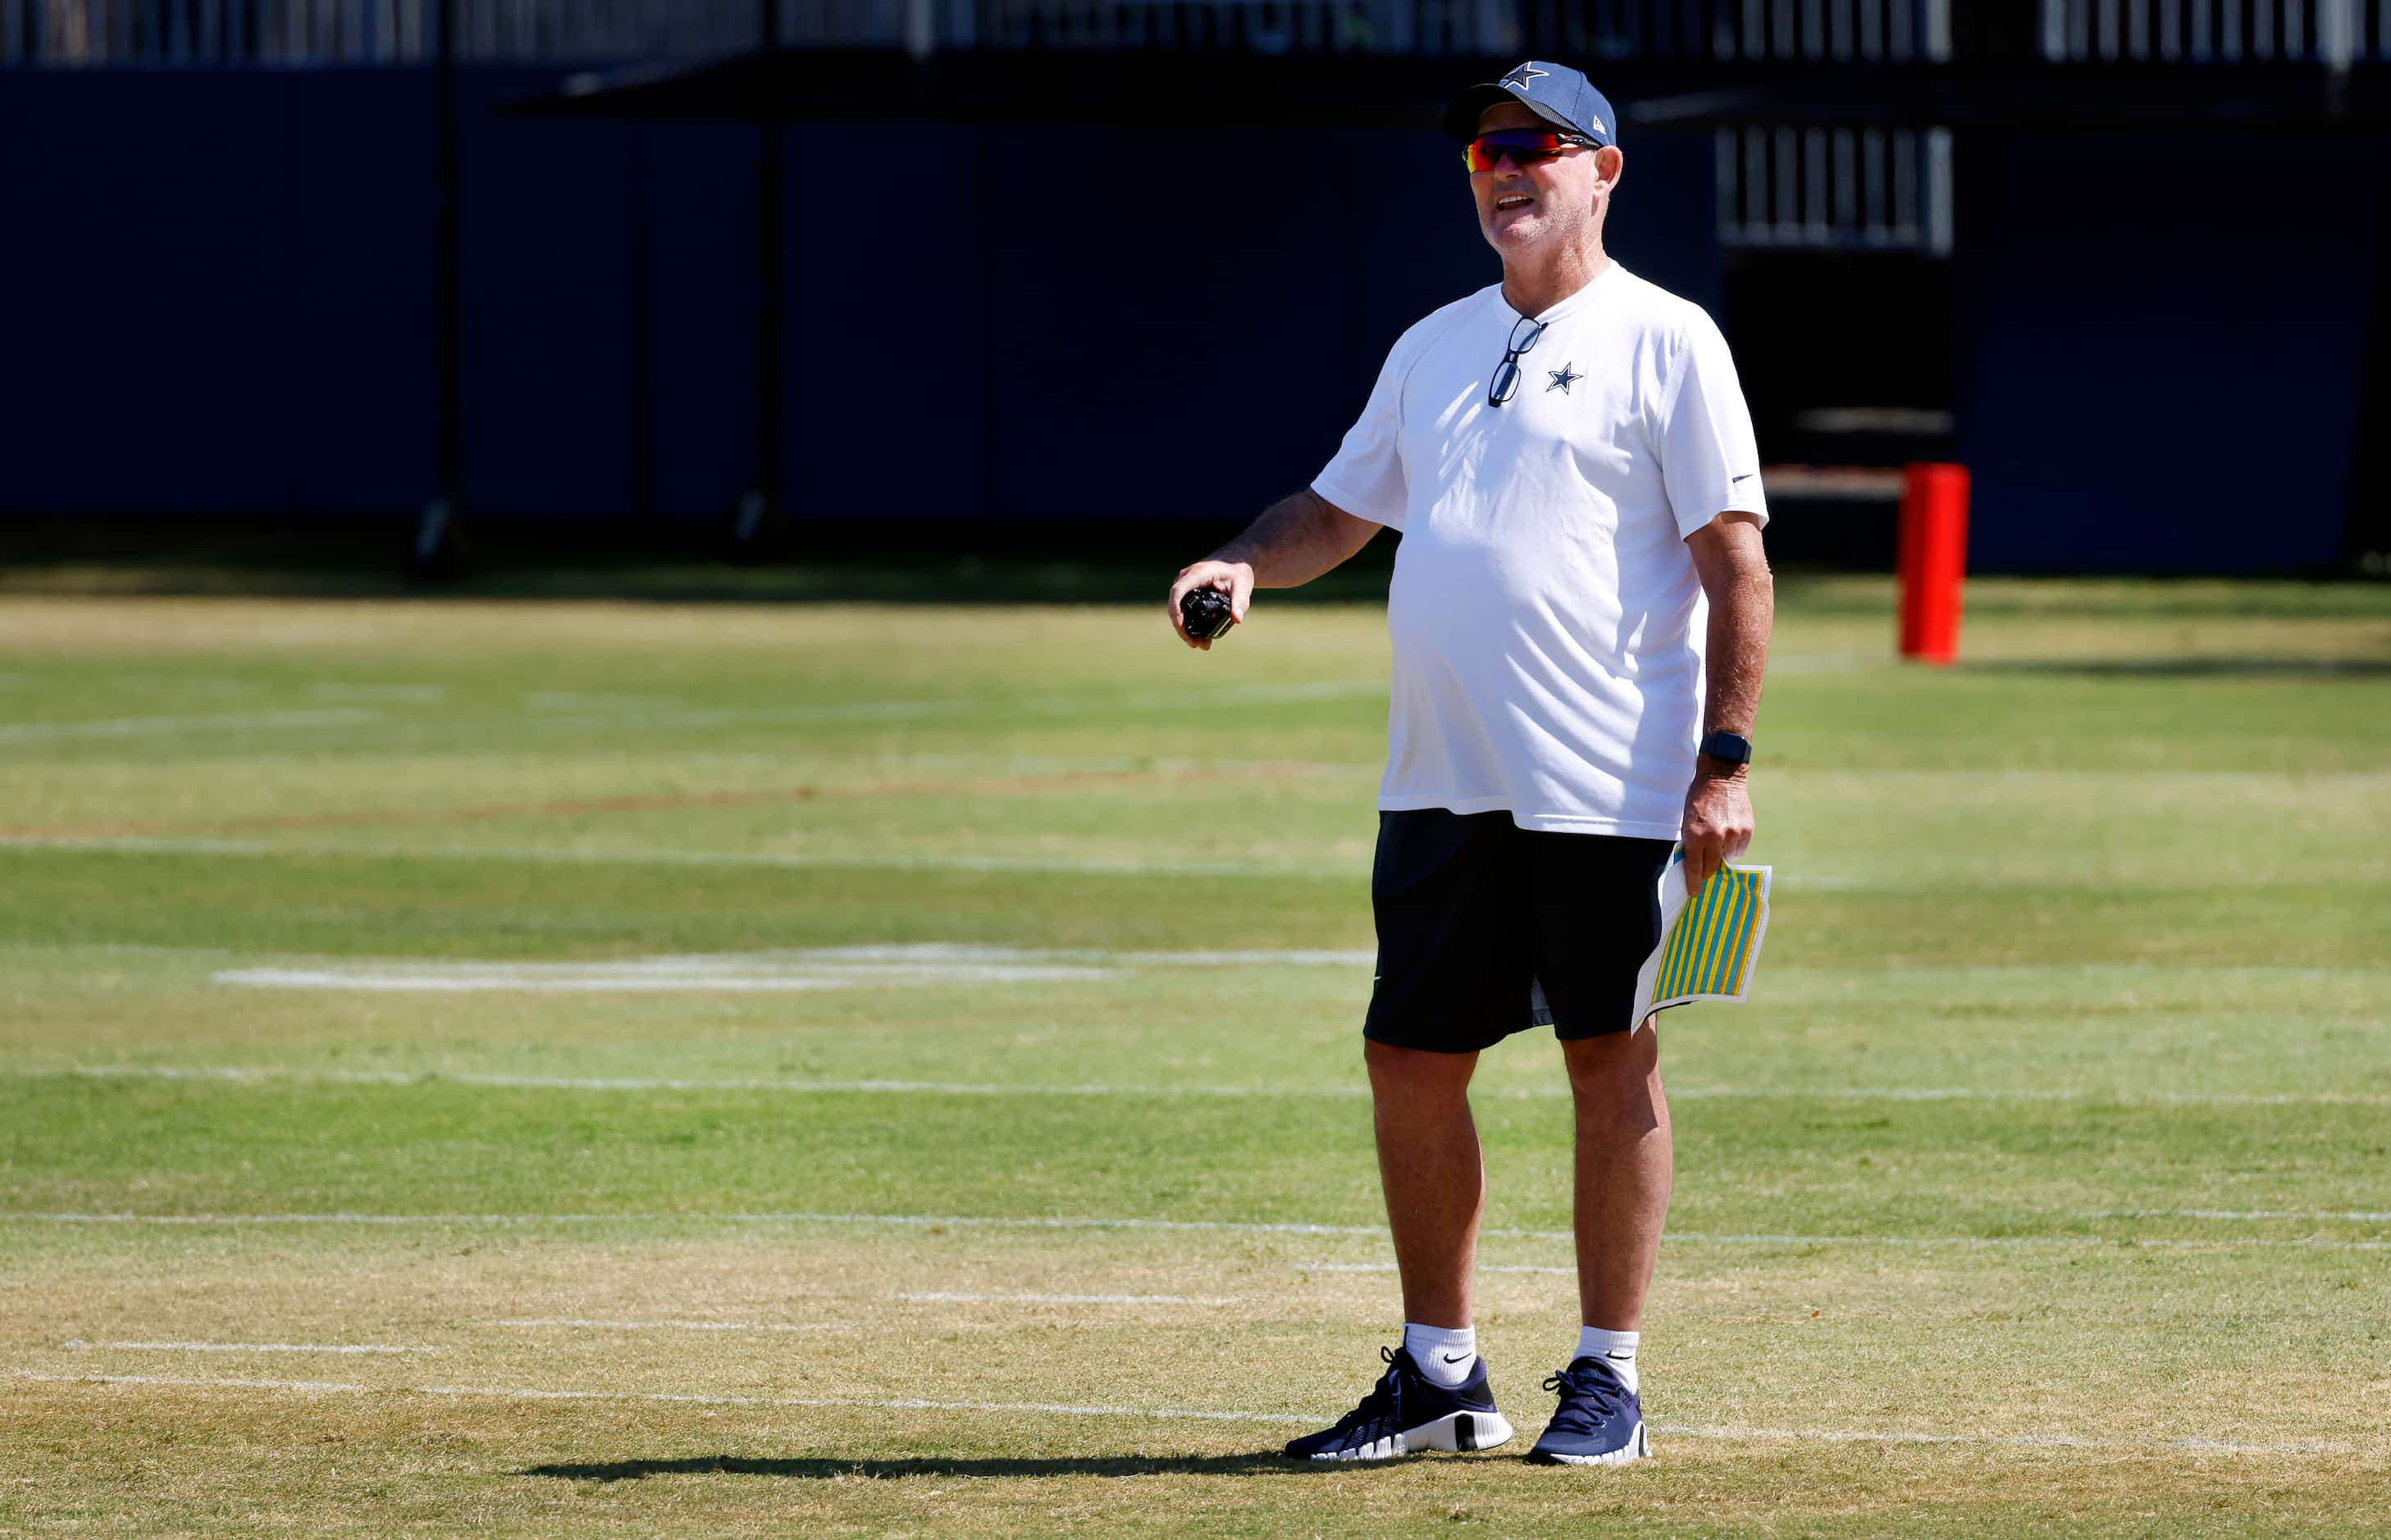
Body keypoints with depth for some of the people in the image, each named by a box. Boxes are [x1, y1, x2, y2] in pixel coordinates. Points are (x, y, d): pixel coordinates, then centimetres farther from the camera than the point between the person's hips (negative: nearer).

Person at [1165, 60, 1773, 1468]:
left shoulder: (1665, 342, -4)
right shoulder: (1435, 348, 16)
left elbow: (1736, 562, -8)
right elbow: (1340, 510, 23)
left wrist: (1727, 757, -15)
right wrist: (1245, 565, 1)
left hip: (1608, 789, -7)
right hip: (1441, 780, 7)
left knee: (1613, 1065, -2)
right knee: (1410, 1057, 7)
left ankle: (1608, 1384, 5)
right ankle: (1441, 1376, 16)